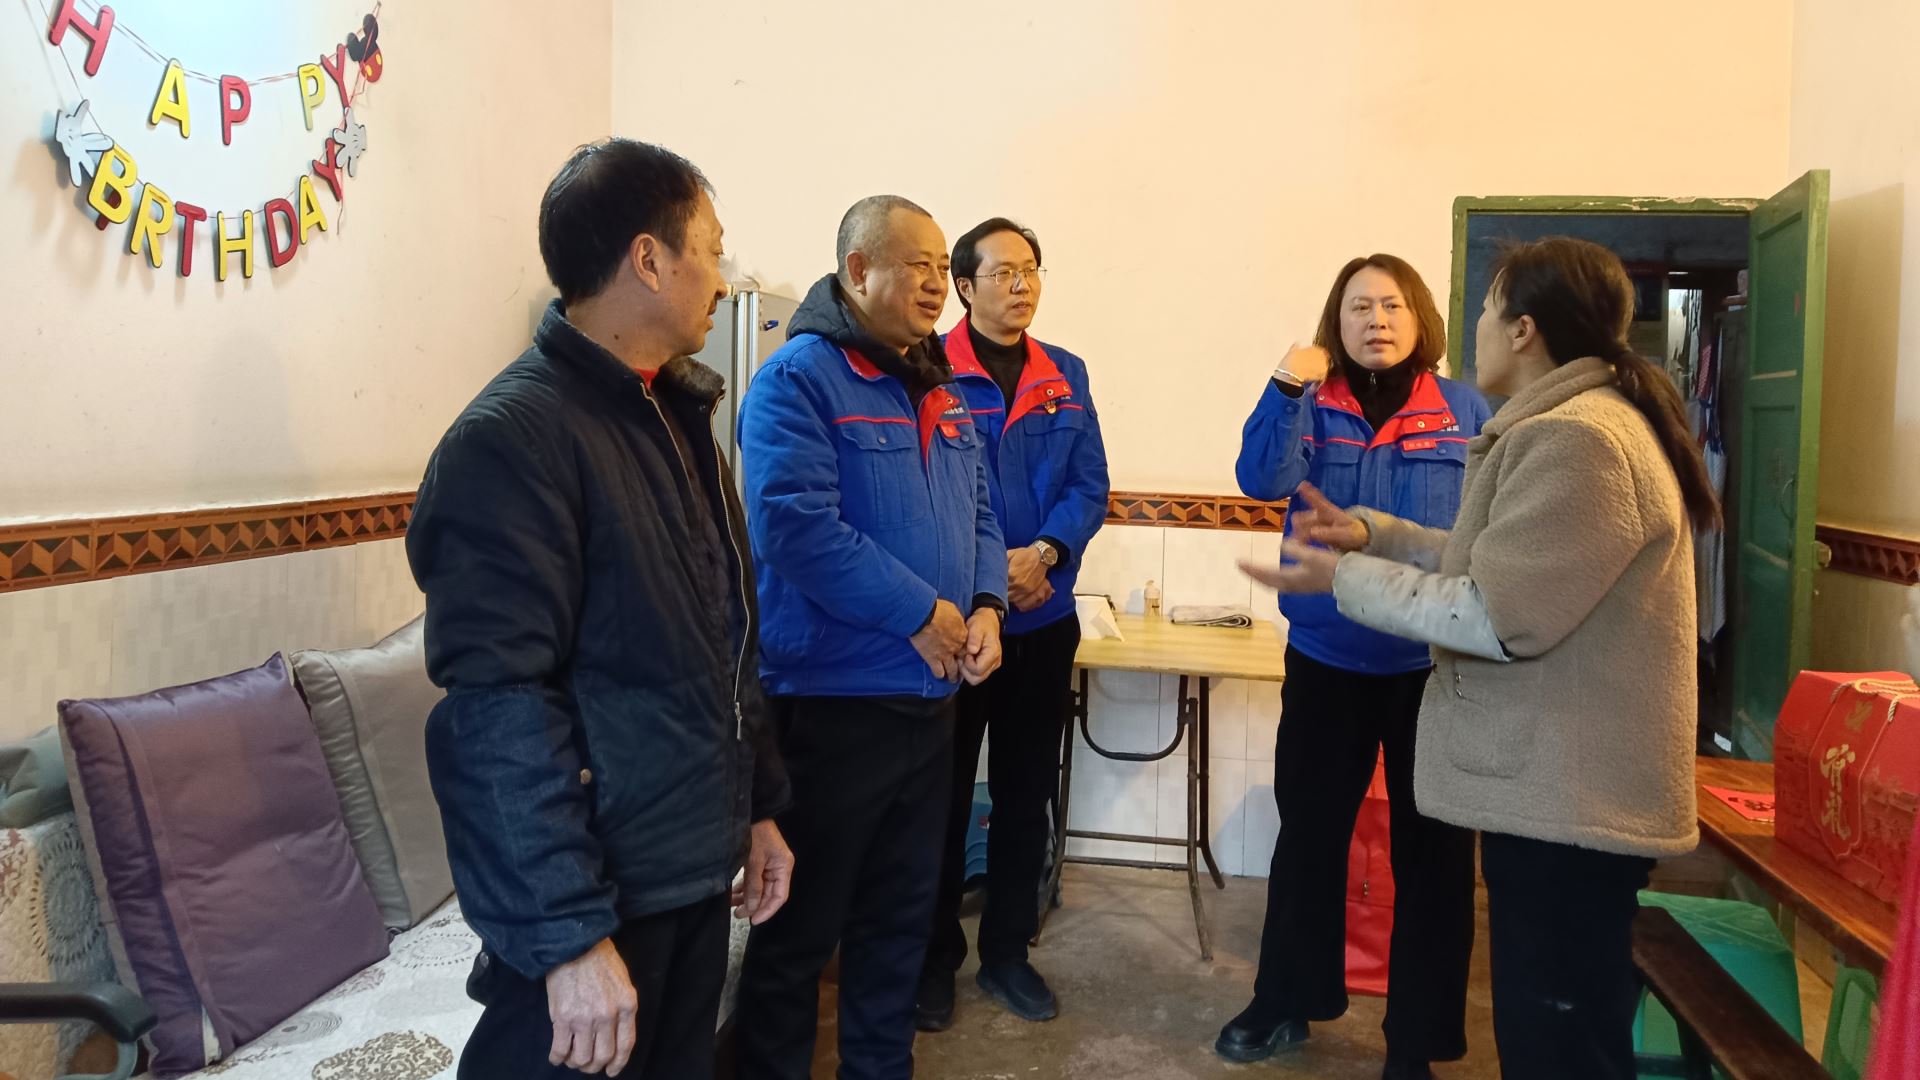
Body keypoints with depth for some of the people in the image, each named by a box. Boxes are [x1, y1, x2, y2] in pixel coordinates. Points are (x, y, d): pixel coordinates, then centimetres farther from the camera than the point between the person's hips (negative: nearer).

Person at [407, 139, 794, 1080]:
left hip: (696, 873, 8)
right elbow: (501, 707, -23)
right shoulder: (514, 436, -18)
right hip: (595, 895, -8)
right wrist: (569, 936, -23)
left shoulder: (677, 419, 11)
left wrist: (757, 807, 15)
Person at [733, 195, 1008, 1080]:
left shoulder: (939, 387, 13)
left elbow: (979, 510, 14)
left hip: (930, 696, 8)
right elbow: (796, 524, -24)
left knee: (902, 911, 20)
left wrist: (986, 606, -5)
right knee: (802, 922, 6)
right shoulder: (797, 378, -12)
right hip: (831, 700, -8)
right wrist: (921, 614, -20)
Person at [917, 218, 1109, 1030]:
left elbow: (1090, 486, 2)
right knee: (944, 794, 8)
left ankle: (1008, 952, 29)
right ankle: (936, 956, 24)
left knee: (1027, 793, 13)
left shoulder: (1066, 375, 8)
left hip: (1045, 617, 5)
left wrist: (1045, 553, -16)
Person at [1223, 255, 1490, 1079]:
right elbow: (1262, 480, -16)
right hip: (1326, 658, 1)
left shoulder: (1468, 412, 1)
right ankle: (1285, 1004, 31)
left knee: (1432, 850, 9)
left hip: (1436, 662, 0)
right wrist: (1286, 390, -30)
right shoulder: (1311, 407, 2)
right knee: (1308, 832, 13)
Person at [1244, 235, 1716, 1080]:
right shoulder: (1574, 424, 15)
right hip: (1560, 786, 11)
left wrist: (1348, 579, -16)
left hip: (1569, 797, -11)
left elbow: (1501, 616, -25)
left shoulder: (1576, 441, -22)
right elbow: (1507, 560, 18)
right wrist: (1375, 533, 10)